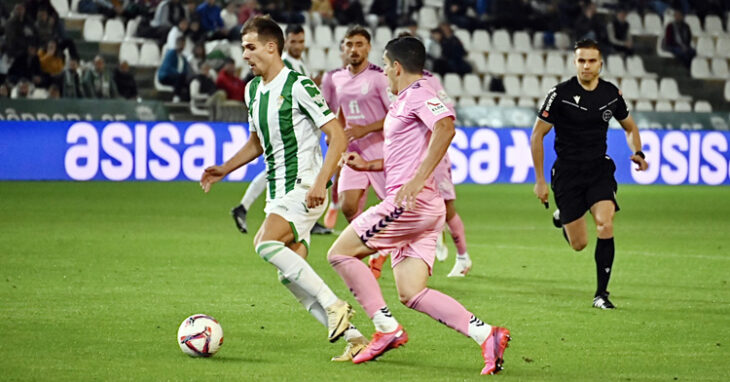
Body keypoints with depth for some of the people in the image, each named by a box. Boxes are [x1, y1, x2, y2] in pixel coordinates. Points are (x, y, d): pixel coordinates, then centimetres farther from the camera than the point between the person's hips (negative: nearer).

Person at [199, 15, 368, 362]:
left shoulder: (298, 86, -13)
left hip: (304, 186, -9)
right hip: (277, 191, 9)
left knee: (266, 244, -28)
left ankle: (334, 306, -21)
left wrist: (320, 183, -24)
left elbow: (337, 136, -14)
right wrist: (224, 169, 15)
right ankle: (353, 338, 7)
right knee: (290, 277, 3)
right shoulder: (253, 90, 13)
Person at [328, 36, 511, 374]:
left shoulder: (418, 94, -7)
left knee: (340, 253, -2)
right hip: (419, 208, 10)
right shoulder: (404, 102, 24)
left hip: (412, 203, -10)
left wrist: (418, 179, -30)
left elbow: (445, 128, -25)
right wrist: (368, 165, 30)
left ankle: (386, 328, -6)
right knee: (411, 293, 1)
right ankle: (485, 334, -11)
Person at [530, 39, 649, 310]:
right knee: (579, 244, 0)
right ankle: (561, 217, 38)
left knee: (605, 224, -22)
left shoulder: (611, 94, -1)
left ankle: (601, 293, -9)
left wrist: (637, 152, -4)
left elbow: (630, 127, 17)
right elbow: (537, 135, -5)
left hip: (599, 168, 2)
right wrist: (539, 180, -6)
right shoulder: (560, 94, -11)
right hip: (567, 173, -2)